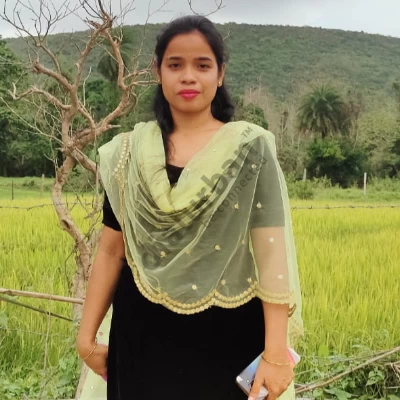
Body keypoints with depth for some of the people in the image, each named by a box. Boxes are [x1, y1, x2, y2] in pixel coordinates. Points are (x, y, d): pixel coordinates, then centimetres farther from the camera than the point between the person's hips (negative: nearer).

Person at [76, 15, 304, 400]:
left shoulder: (250, 148, -5)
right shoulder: (130, 154, 1)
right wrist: (87, 335, 4)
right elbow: (110, 249, 5)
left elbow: (271, 252, -9)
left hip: (228, 337, -1)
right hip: (145, 337, 2)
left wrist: (276, 353, -13)